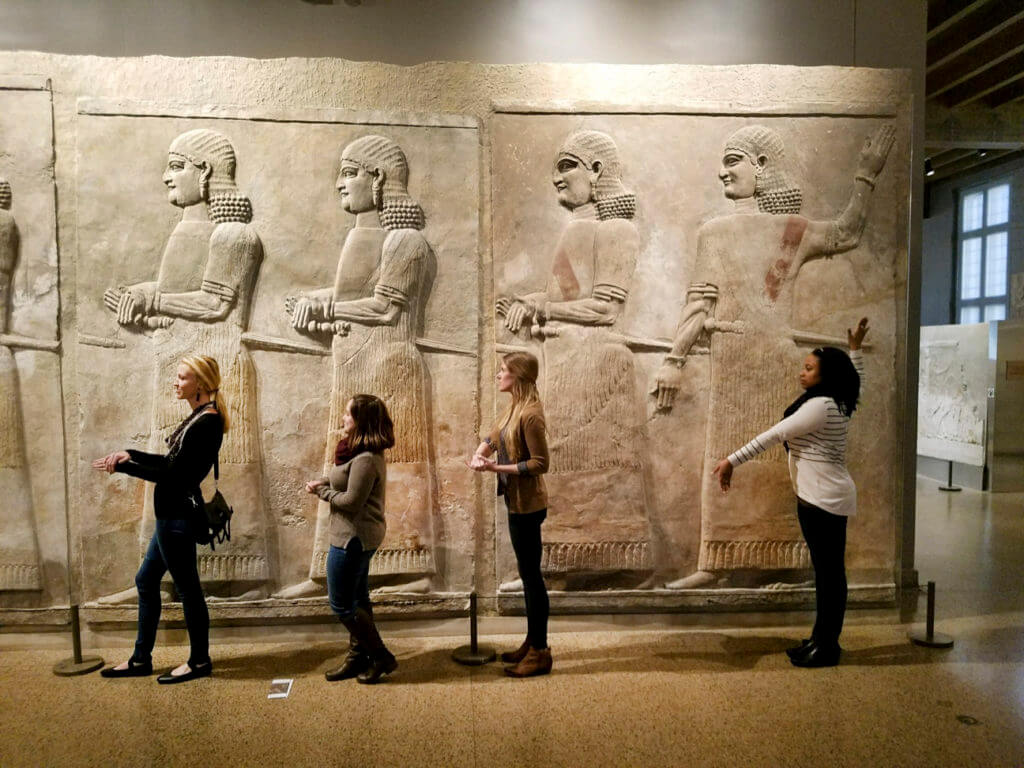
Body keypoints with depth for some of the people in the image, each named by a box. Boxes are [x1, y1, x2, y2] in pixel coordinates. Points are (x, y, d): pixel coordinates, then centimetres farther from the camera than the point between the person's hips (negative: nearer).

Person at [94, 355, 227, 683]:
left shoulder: (204, 424, -21)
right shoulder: (200, 418, 10)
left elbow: (171, 475, -20)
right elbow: (172, 463, 16)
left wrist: (123, 466, -12)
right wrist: (131, 455, 8)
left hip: (178, 515, -11)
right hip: (173, 512, 11)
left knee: (187, 586, 3)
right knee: (146, 581, 18)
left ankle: (200, 661, 20)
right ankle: (141, 659, 31)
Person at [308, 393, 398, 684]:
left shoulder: (365, 459, -25)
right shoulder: (365, 452, 7)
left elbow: (351, 501, -24)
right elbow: (346, 480, 14)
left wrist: (322, 491, -10)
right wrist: (323, 481, -4)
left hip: (353, 537, -10)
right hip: (360, 536, 10)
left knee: (341, 603, 2)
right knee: (357, 600, 18)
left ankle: (382, 657, 11)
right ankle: (359, 657, 30)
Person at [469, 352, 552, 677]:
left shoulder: (530, 414, -21)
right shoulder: (514, 407, 7)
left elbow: (540, 463, -21)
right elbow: (494, 436, 21)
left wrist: (497, 468, -23)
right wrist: (479, 454, 0)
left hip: (527, 506, -9)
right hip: (517, 503, 9)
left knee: (531, 577, 0)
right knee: (528, 575, 17)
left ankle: (540, 653, 13)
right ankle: (532, 642, 29)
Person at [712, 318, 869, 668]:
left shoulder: (820, 406, -19)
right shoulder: (837, 401, 11)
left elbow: (774, 435, -22)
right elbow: (854, 380, 35)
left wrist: (731, 461, -21)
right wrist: (855, 349, 39)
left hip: (826, 499, -11)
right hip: (816, 497, 11)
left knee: (830, 571, -1)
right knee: (824, 570, 15)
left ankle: (827, 647, 8)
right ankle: (821, 639, 24)